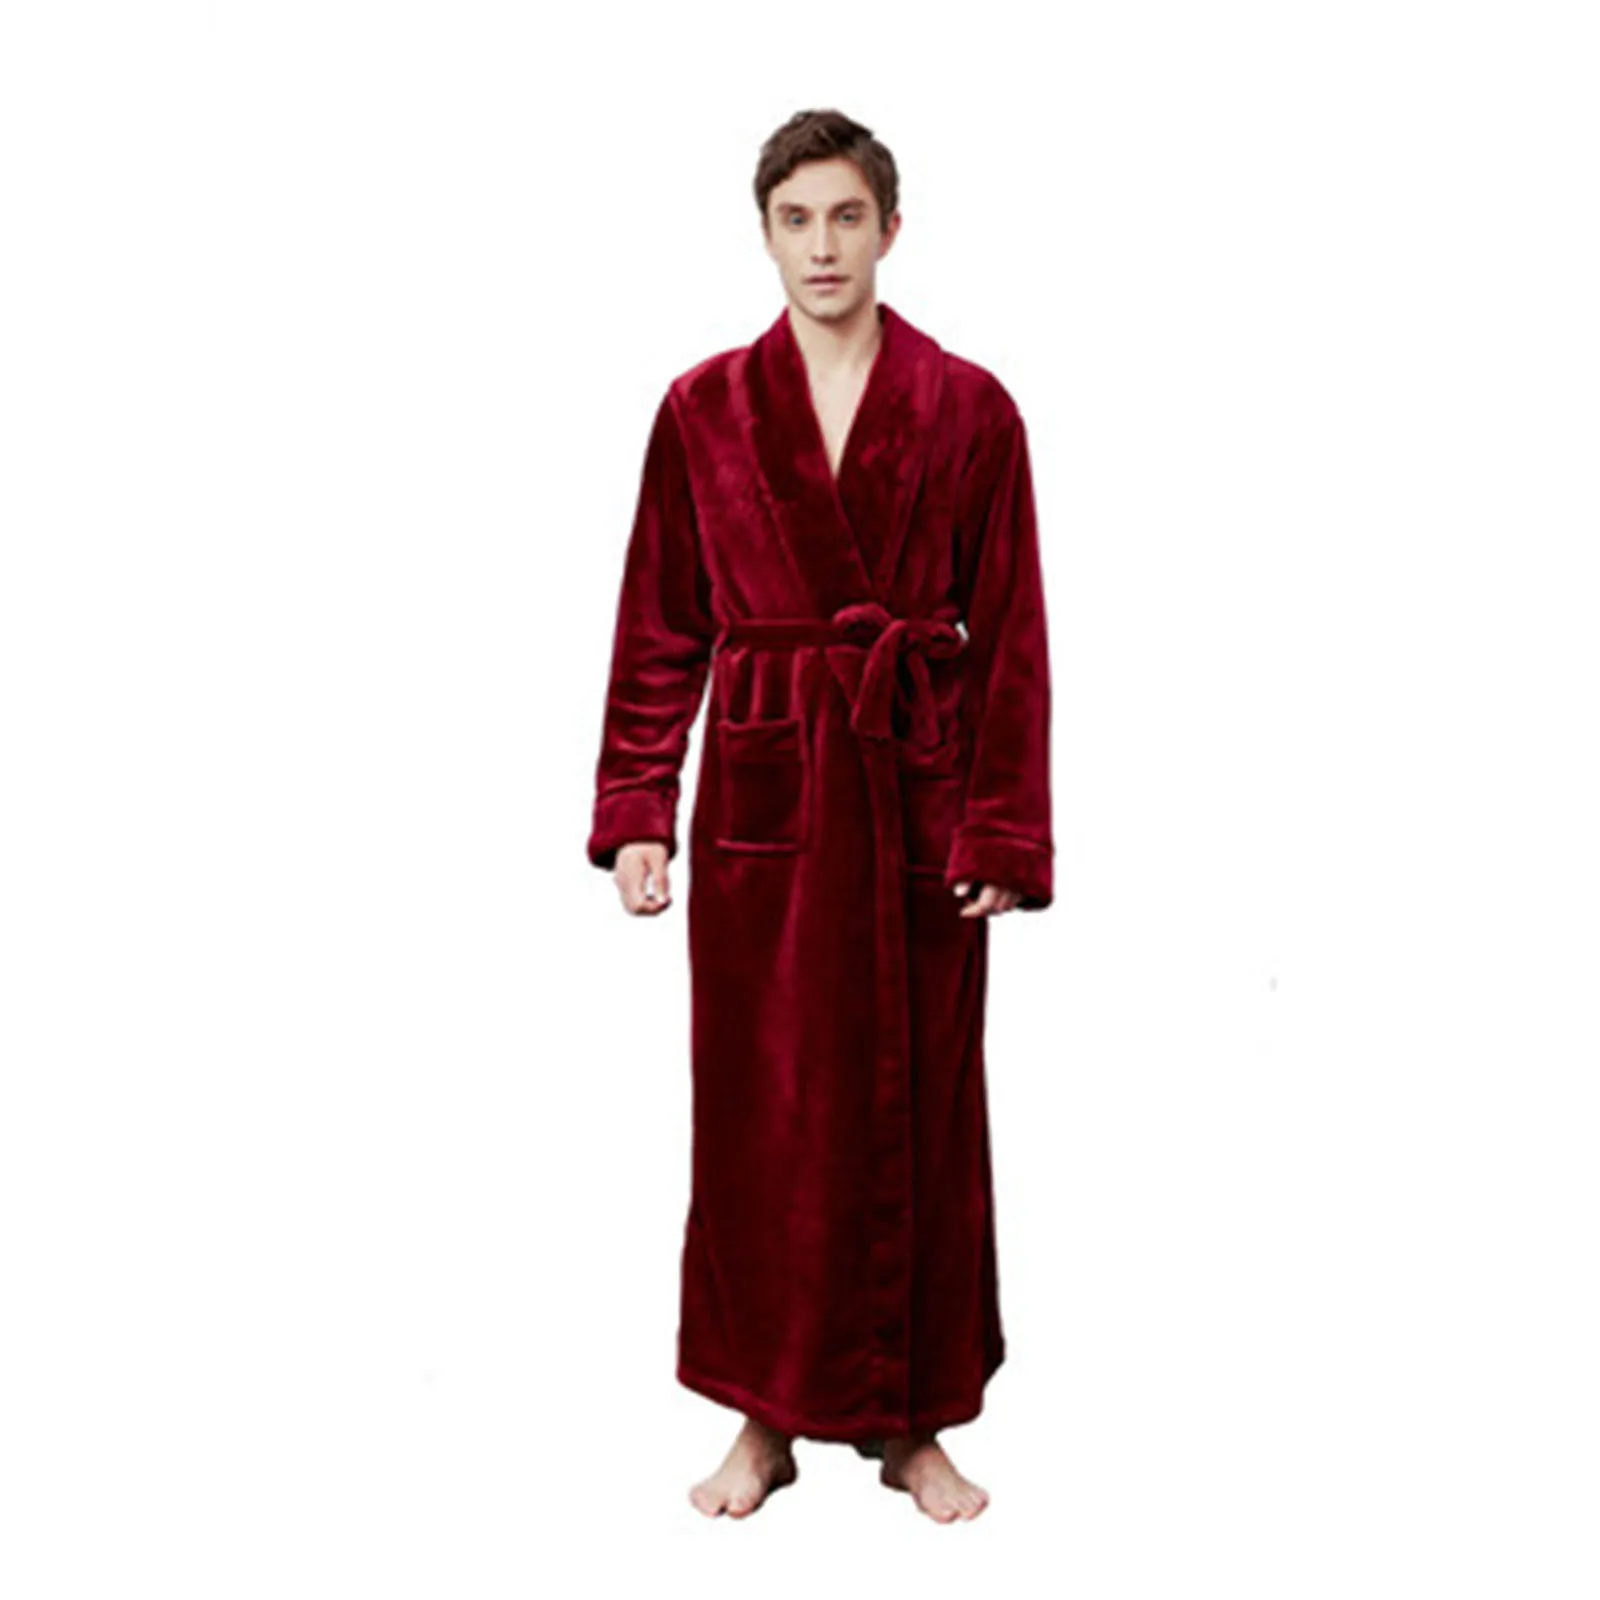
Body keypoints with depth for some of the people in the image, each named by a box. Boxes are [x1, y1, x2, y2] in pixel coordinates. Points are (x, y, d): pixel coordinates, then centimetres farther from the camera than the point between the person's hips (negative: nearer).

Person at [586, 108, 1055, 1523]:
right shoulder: (704, 410, 4)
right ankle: (767, 1415, 23)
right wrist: (635, 811, -1)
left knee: (918, 1107, 7)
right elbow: (661, 630, 5)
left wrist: (1003, 828, -5)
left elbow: (1011, 637, 0)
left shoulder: (970, 411, 1)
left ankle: (913, 1422, 23)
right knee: (761, 1111, 6)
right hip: (761, 787, 1)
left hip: (919, 790, 0)